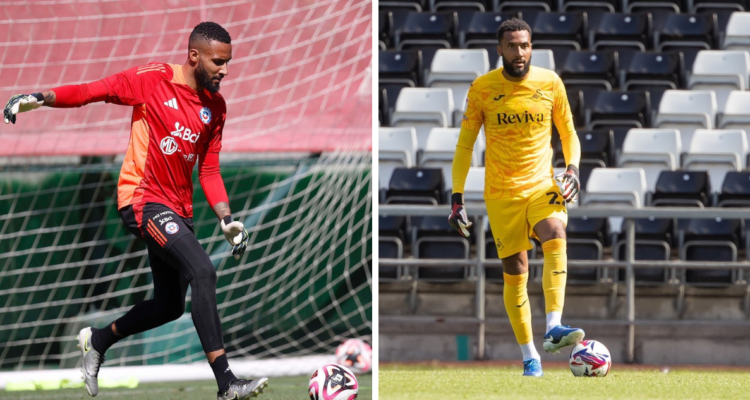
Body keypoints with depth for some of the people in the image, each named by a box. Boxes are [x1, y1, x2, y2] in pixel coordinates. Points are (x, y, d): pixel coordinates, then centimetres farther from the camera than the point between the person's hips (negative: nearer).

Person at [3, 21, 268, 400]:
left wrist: (226, 219, 2)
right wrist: (43, 97, -25)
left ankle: (97, 340, 39)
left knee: (169, 306, 13)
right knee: (202, 271, -25)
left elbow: (209, 172, 14)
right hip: (144, 199, -8)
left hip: (178, 209, 8)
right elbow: (93, 91, -10)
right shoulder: (154, 79, -9)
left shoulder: (215, 106, 10)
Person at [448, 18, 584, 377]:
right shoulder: (482, 88, -2)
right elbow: (464, 145, 4)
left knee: (555, 234, -29)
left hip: (542, 185, 0)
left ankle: (553, 328, -35)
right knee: (515, 271, 0)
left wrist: (572, 167, -9)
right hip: (501, 193, 0)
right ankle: (529, 357, 11)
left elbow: (568, 133, 11)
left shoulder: (550, 82, 0)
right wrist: (457, 199, -1)